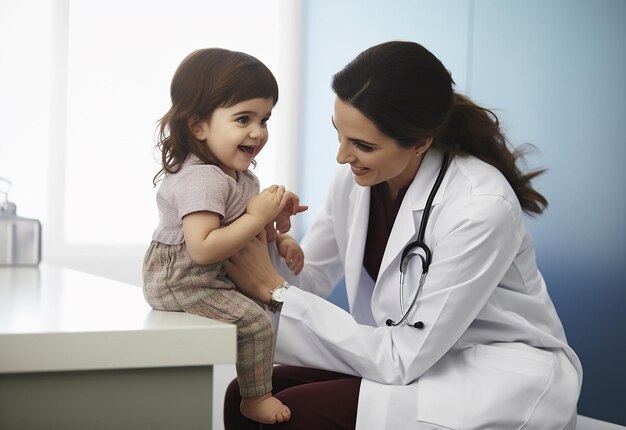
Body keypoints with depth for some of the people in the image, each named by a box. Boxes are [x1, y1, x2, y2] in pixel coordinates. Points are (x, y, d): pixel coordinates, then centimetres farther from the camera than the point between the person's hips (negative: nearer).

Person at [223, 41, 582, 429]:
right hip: (411, 358, 6)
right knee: (247, 395, -13)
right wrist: (268, 243, -17)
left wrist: (275, 290, -21)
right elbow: (309, 279, 6)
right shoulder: (357, 177, -7)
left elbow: (403, 358, -23)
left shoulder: (480, 208, -27)